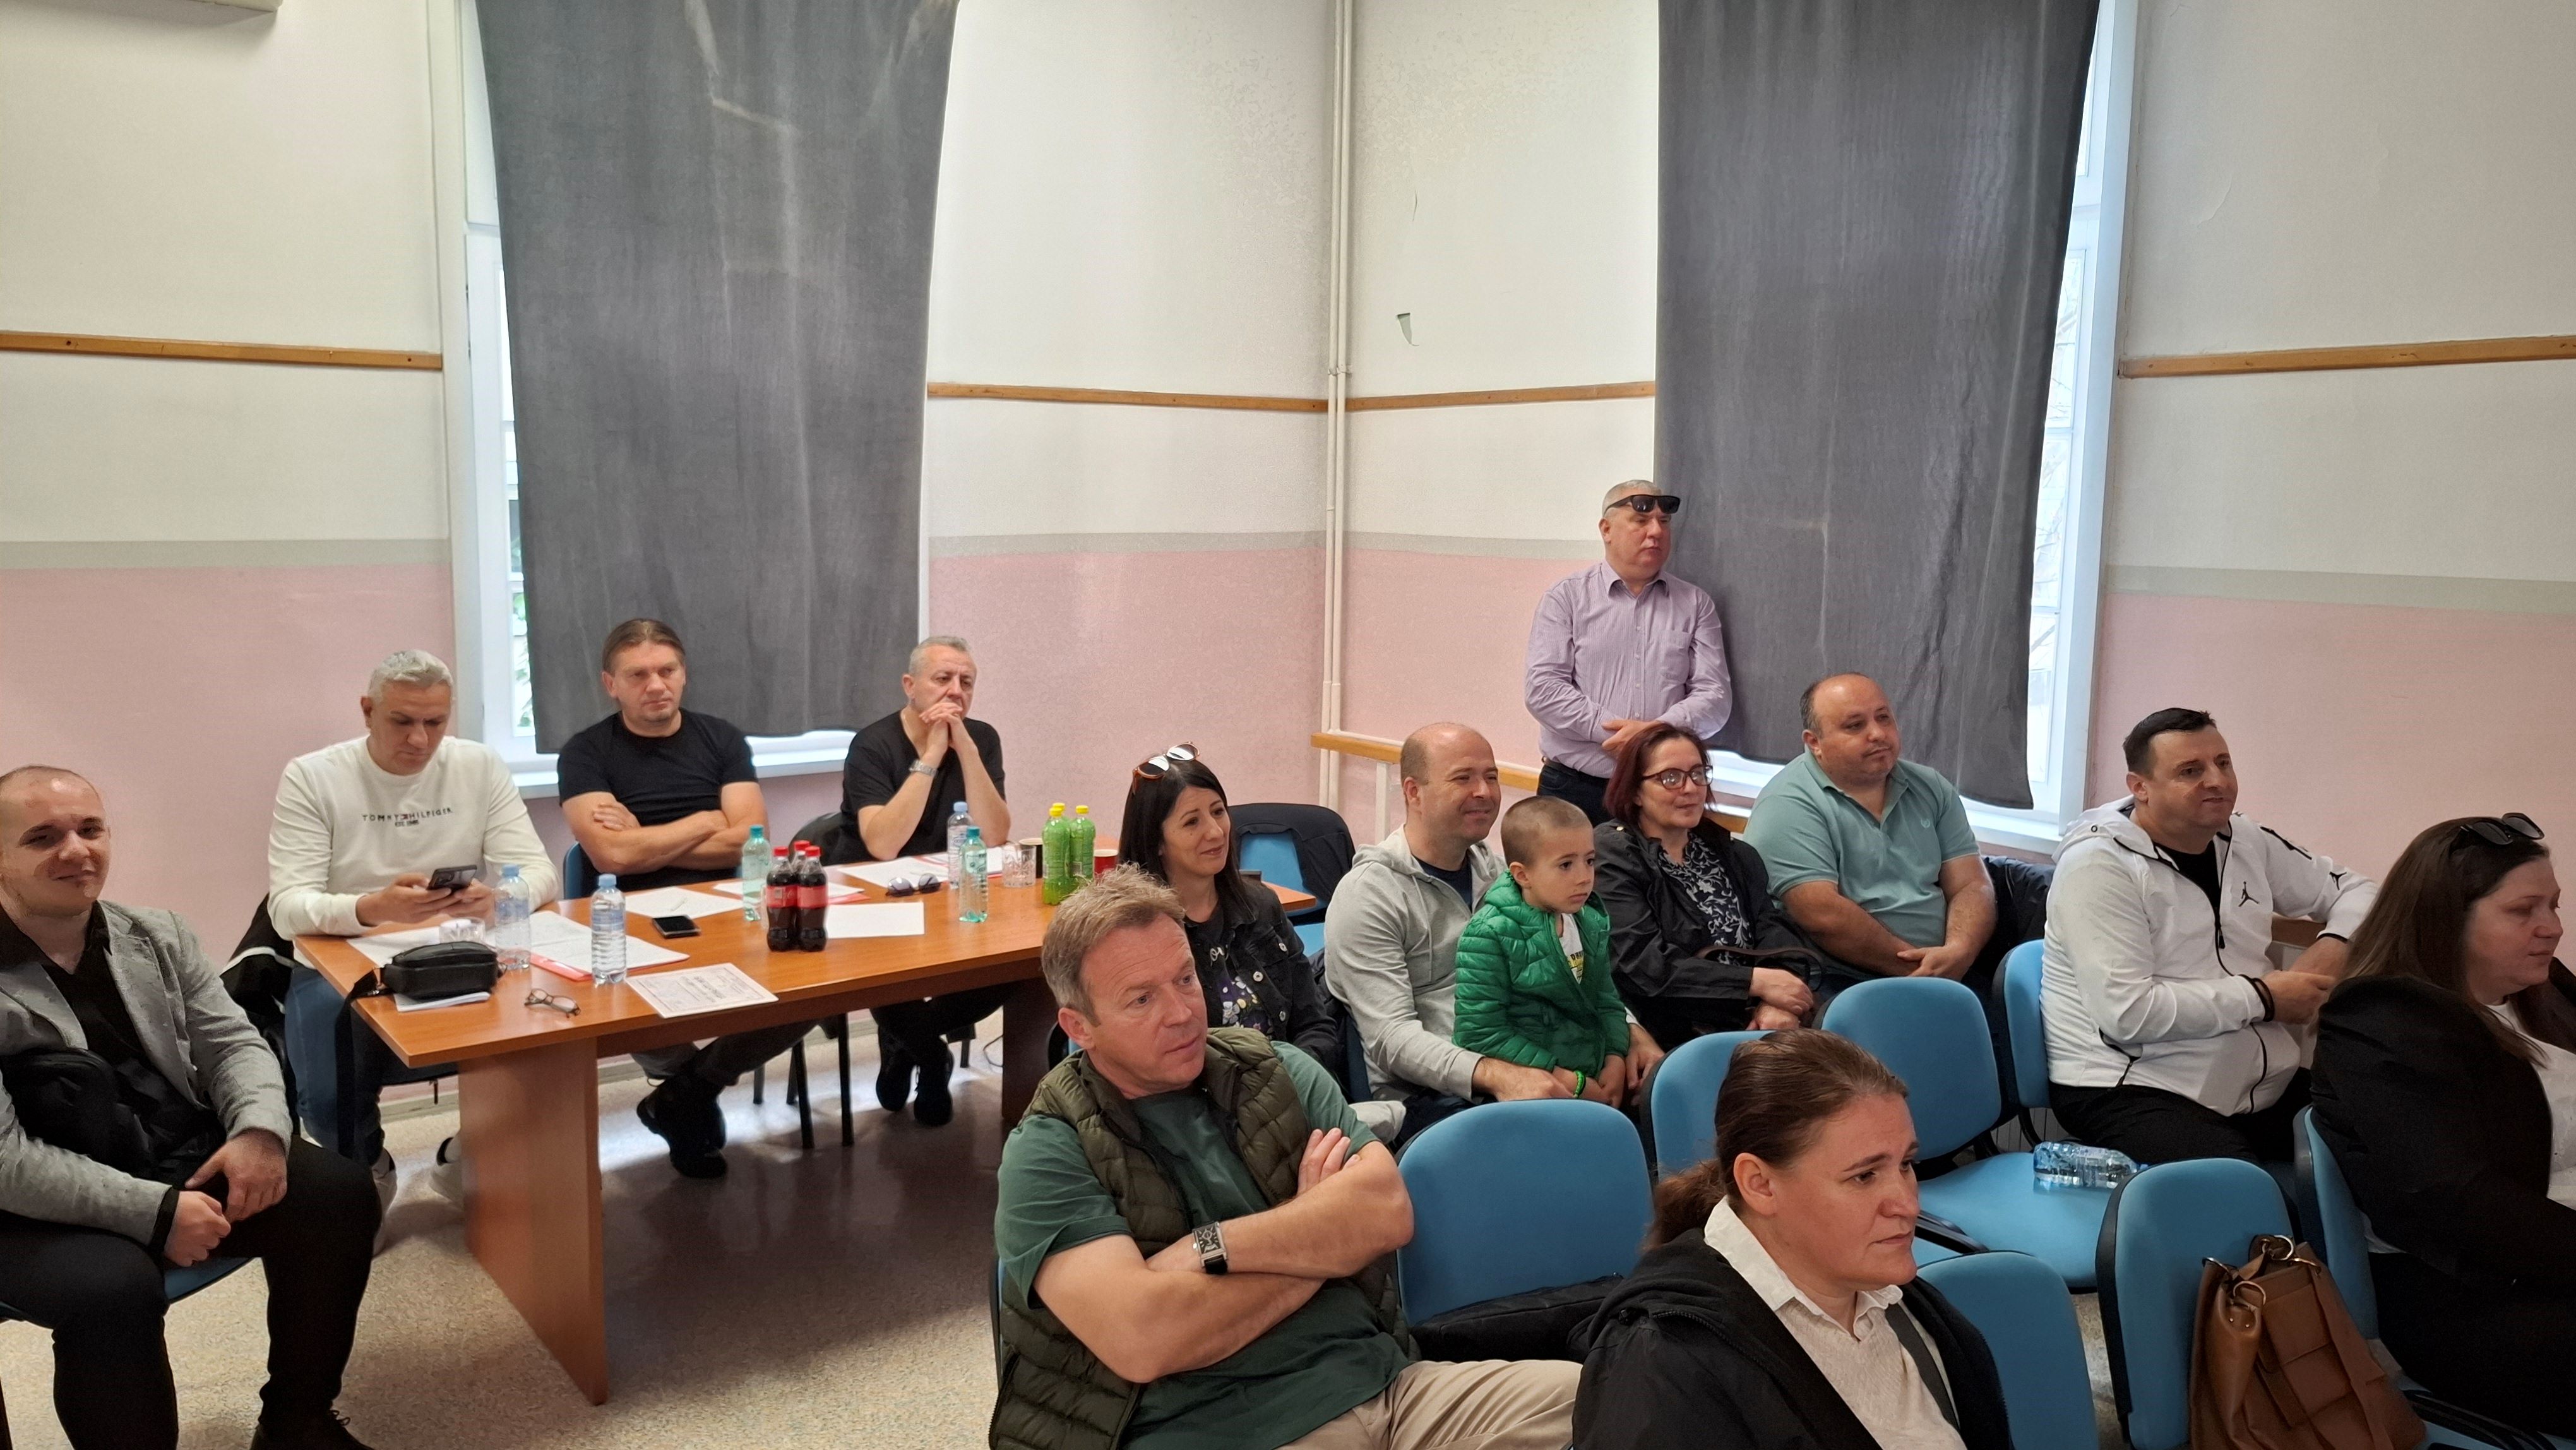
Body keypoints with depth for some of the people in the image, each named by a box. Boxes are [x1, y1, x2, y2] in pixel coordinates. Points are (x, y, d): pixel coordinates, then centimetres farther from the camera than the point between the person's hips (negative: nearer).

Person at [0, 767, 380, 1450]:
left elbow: (231, 1042, 7)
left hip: (186, 1161, 6)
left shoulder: (158, 938, 7)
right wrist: (153, 1211, -25)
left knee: (339, 1192, -14)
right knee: (113, 1288, -35)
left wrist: (260, 1129, -16)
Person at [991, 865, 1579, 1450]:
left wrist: (1208, 1248, -13)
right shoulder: (1049, 1155, -4)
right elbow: (1141, 1339, -18)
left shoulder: (1275, 1071, 10)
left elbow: (1389, 1211, -3)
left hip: (1382, 1383, 5)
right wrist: (1318, 1239, -5)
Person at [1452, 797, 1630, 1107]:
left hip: (1594, 1076, 6)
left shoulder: (1591, 923, 9)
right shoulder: (1489, 936, -13)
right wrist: (1570, 1082, -15)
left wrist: (1616, 1059, -2)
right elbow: (1482, 1033, -15)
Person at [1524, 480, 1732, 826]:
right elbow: (1542, 688, -6)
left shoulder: (1695, 603, 10)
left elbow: (1714, 696, 3)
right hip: (1575, 787, -2)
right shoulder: (1566, 598, 4)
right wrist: (1611, 729, -14)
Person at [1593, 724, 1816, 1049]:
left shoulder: (1733, 853, 20)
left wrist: (1778, 1003, -15)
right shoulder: (1610, 854, 0)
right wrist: (1756, 982, -13)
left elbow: (1773, 926, 6)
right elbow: (1644, 963, -10)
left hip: (1754, 1021, 6)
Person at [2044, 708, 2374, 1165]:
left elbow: (2354, 889, 26)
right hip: (2134, 1092, -8)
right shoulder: (2099, 865, -11)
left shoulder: (2246, 840, 11)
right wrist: (2262, 997, -13)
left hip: (2271, 1085, 8)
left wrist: (2335, 946, 3)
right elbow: (2127, 1011, -21)